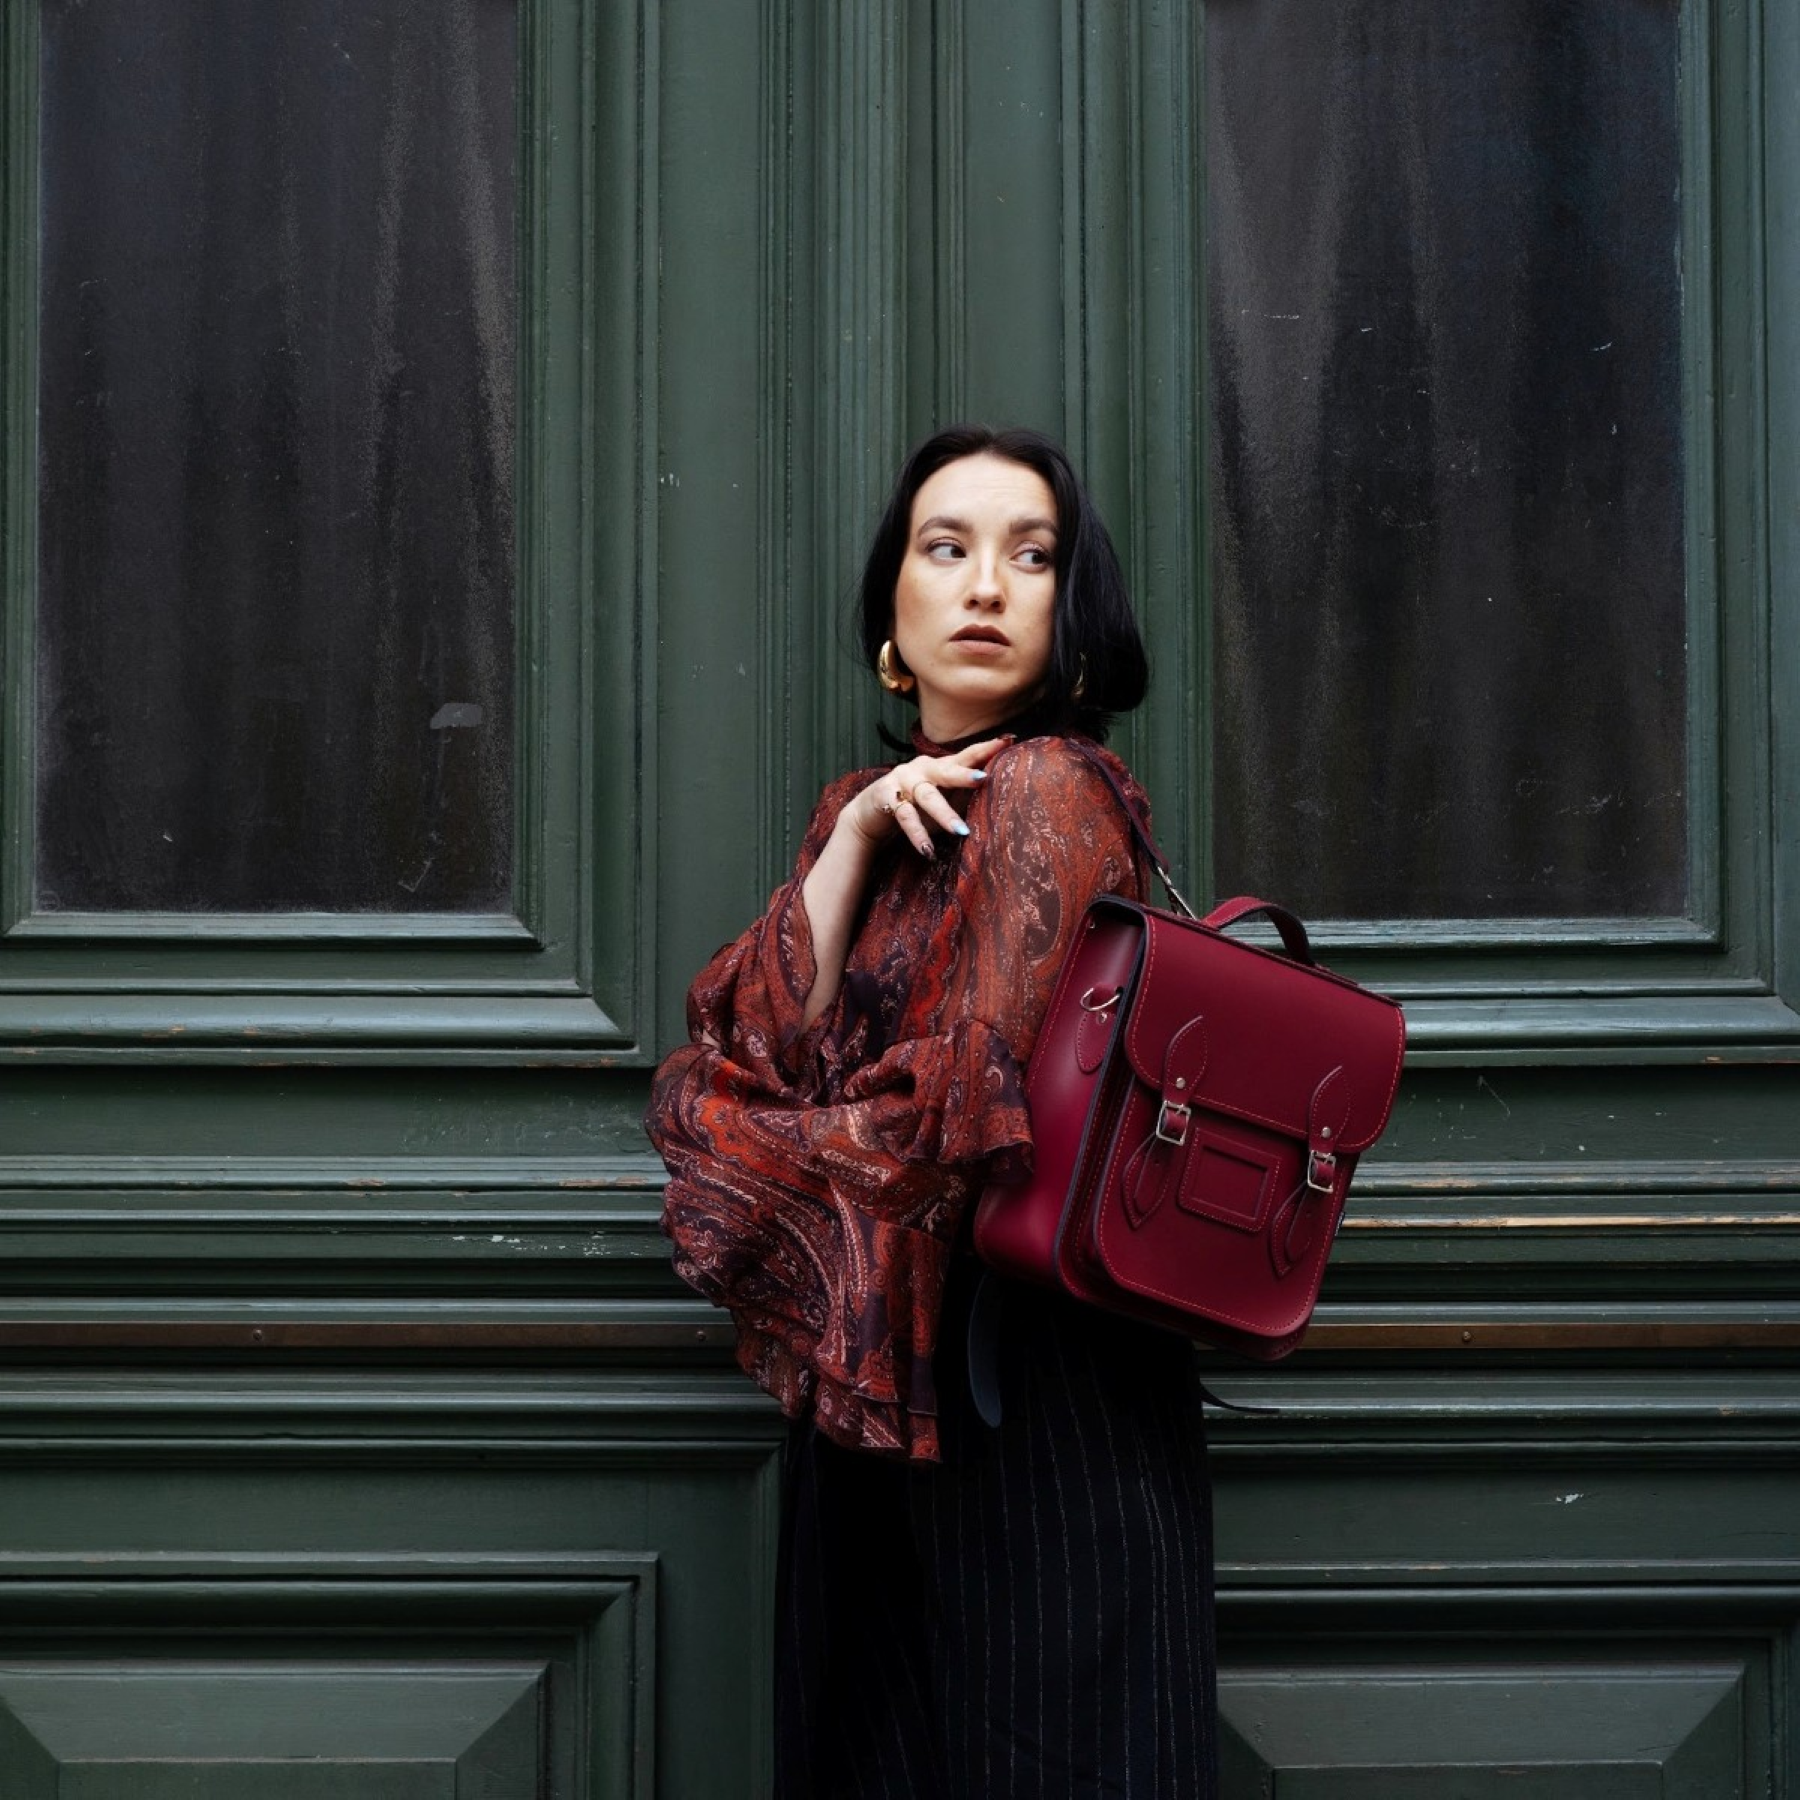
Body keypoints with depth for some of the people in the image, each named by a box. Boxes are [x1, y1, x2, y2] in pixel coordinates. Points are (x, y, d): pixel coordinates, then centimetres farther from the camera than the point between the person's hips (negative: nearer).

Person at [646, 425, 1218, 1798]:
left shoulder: (1046, 792, -11)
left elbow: (968, 1115, -17)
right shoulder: (879, 805, 13)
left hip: (1024, 1376, -8)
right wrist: (852, 838, -10)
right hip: (880, 1381, 8)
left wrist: (739, 1172, -3)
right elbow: (757, 1045, 0)